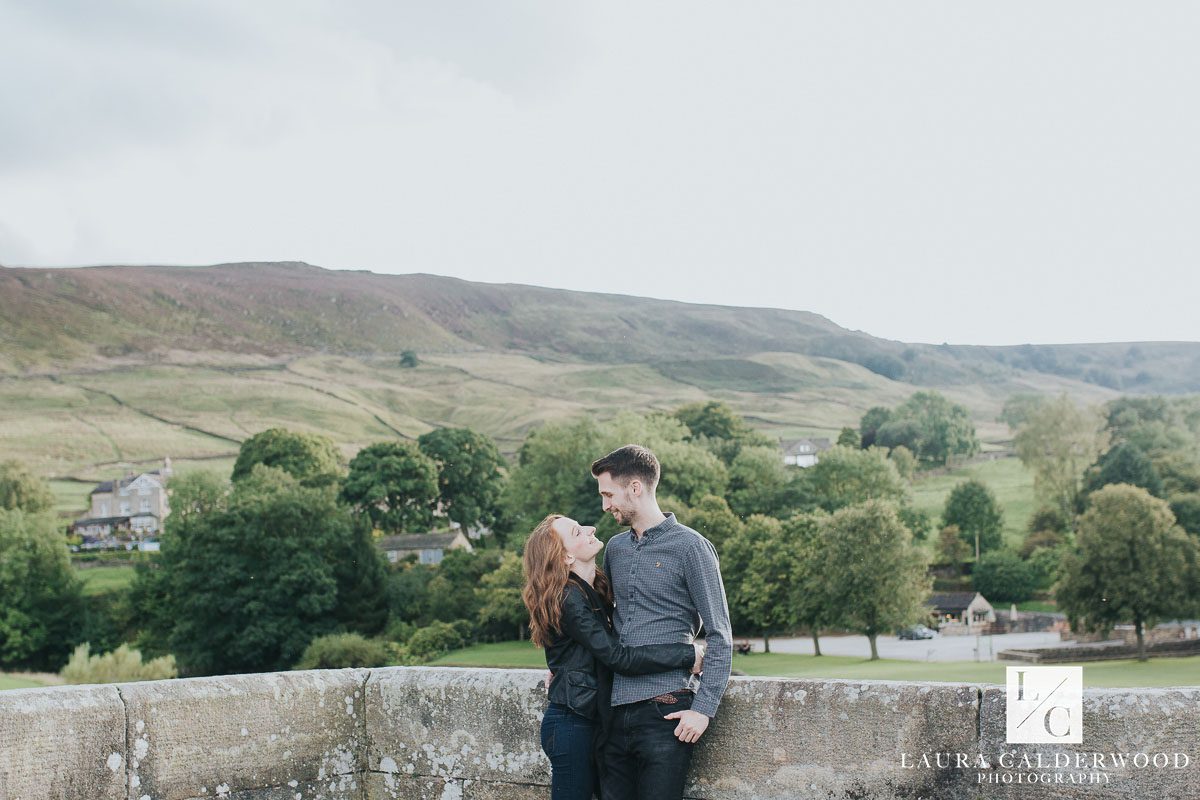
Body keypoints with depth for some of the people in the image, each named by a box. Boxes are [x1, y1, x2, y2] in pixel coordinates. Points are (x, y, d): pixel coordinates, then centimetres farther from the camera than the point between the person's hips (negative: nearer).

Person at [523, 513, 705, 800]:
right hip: (572, 724, -9)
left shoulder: (594, 590, 10)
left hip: (592, 720, 9)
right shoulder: (568, 598, -18)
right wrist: (688, 655, -23)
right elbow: (619, 657, -25)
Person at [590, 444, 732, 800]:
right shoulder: (615, 548, 14)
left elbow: (720, 637, -7)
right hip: (616, 710, 6)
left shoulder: (690, 547, -5)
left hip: (665, 712, -6)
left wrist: (703, 709, -14)